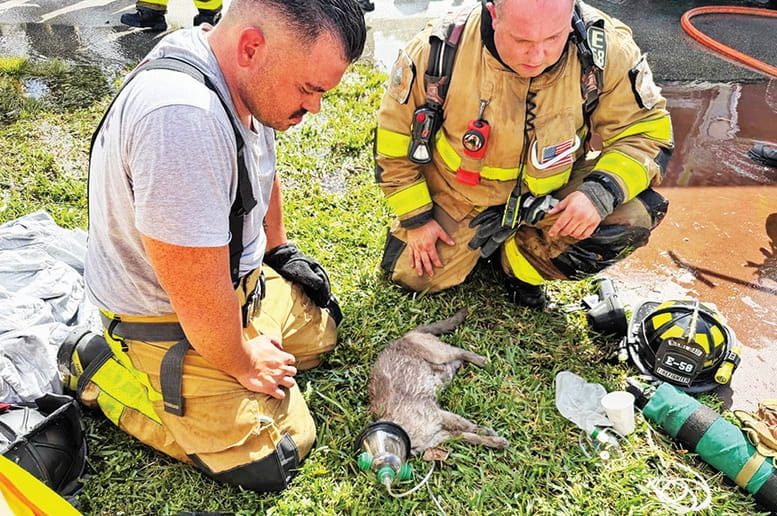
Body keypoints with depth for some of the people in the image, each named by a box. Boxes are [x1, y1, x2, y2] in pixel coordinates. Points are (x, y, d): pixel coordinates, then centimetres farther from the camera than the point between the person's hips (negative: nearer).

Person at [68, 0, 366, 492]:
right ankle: (103, 373, 8)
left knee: (321, 331, 21)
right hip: (171, 321, -8)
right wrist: (242, 364, -14)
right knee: (272, 459, -3)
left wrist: (280, 250, 20)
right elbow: (199, 298, -31)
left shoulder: (246, 75, -8)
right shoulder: (181, 116, -38)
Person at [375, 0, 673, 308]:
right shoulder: (439, 51, -27)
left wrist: (601, 192, -36)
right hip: (459, 193, 0)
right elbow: (394, 136, -13)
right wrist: (415, 217, -9)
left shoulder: (606, 49, -26)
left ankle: (520, 262, 2)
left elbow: (647, 131, -16)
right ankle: (487, 237, 29)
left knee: (632, 217, -23)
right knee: (413, 277, -1)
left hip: (553, 192, 1)